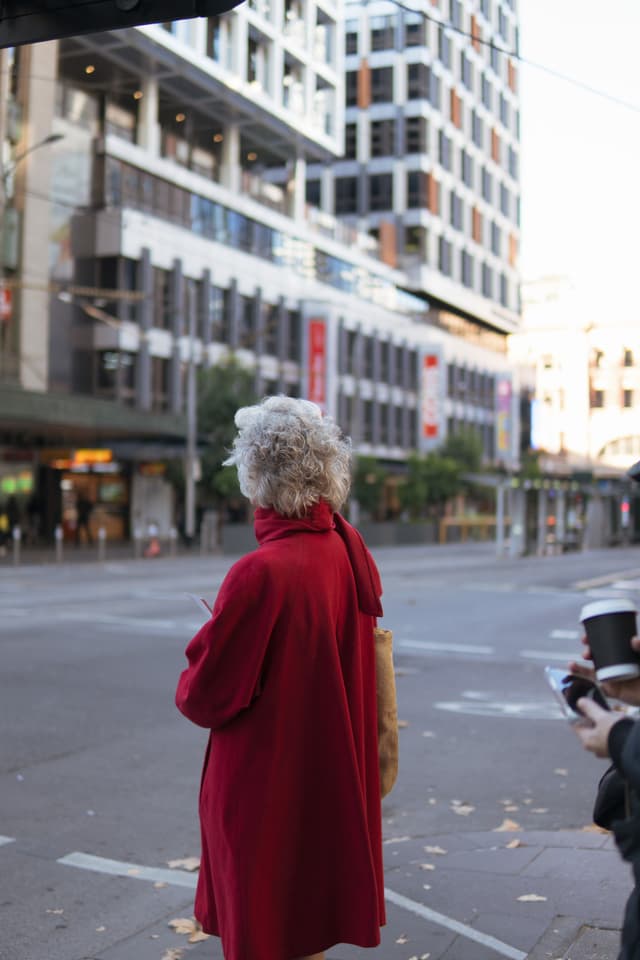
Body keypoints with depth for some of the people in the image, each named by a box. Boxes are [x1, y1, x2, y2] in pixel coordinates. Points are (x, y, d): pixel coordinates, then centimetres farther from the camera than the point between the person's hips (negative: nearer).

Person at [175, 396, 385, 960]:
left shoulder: (261, 574, -26)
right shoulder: (351, 550, -2)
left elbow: (206, 697, -20)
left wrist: (190, 684, 2)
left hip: (265, 791, -7)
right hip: (333, 781, 7)